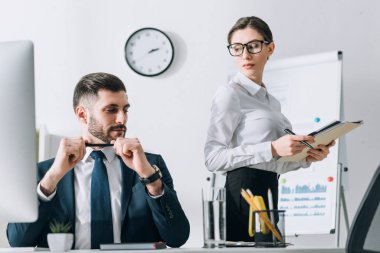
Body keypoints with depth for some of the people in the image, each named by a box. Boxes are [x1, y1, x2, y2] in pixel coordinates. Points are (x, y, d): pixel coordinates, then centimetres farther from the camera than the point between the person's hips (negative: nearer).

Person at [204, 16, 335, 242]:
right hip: (241, 193, -8)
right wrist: (272, 148, -24)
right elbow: (213, 158, -18)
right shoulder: (230, 94, -8)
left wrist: (307, 157, 3)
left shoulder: (272, 101, 17)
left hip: (268, 193, 8)